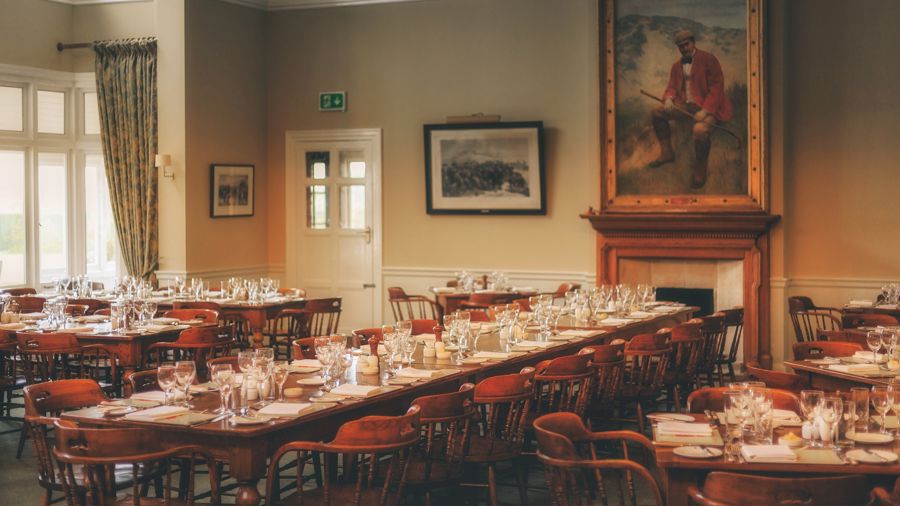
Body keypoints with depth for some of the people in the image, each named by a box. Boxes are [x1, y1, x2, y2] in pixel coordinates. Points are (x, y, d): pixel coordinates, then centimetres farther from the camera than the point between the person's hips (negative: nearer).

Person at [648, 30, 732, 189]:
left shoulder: (708, 59, -8)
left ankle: (700, 170, -15)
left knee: (700, 130, -37)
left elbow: (717, 86, -14)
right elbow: (672, 87, 16)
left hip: (707, 106, -8)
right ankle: (667, 152, 7)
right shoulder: (677, 66, 15)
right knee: (657, 112, -1)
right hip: (686, 105, 8)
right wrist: (669, 99, -11)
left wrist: (705, 110, -24)